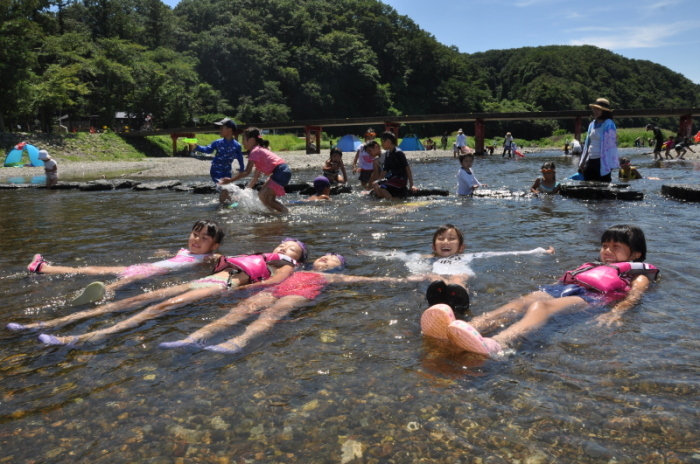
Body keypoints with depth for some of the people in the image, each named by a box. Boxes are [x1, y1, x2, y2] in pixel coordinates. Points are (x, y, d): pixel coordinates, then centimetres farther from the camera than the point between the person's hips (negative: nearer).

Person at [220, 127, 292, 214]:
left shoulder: (254, 151, -6)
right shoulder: (259, 150, 23)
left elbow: (246, 172, -14)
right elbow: (256, 177, 25)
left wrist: (230, 180, -10)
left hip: (281, 173, -10)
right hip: (283, 172, 10)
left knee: (263, 196, -12)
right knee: (267, 195, 15)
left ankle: (284, 211, -10)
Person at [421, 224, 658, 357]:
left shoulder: (637, 273, 26)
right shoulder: (591, 266, 43)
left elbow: (635, 295, 4)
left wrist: (616, 313, -17)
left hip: (590, 297, -5)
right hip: (560, 289, 5)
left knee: (543, 306, -37)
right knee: (521, 303, -29)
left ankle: (495, 344, -68)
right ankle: (466, 329, -58)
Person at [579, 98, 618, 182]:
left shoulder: (609, 125, -7)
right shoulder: (592, 124, 14)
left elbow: (610, 145, -12)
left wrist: (608, 164, -18)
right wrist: (582, 162, 14)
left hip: (602, 162, -7)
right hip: (590, 161, 7)